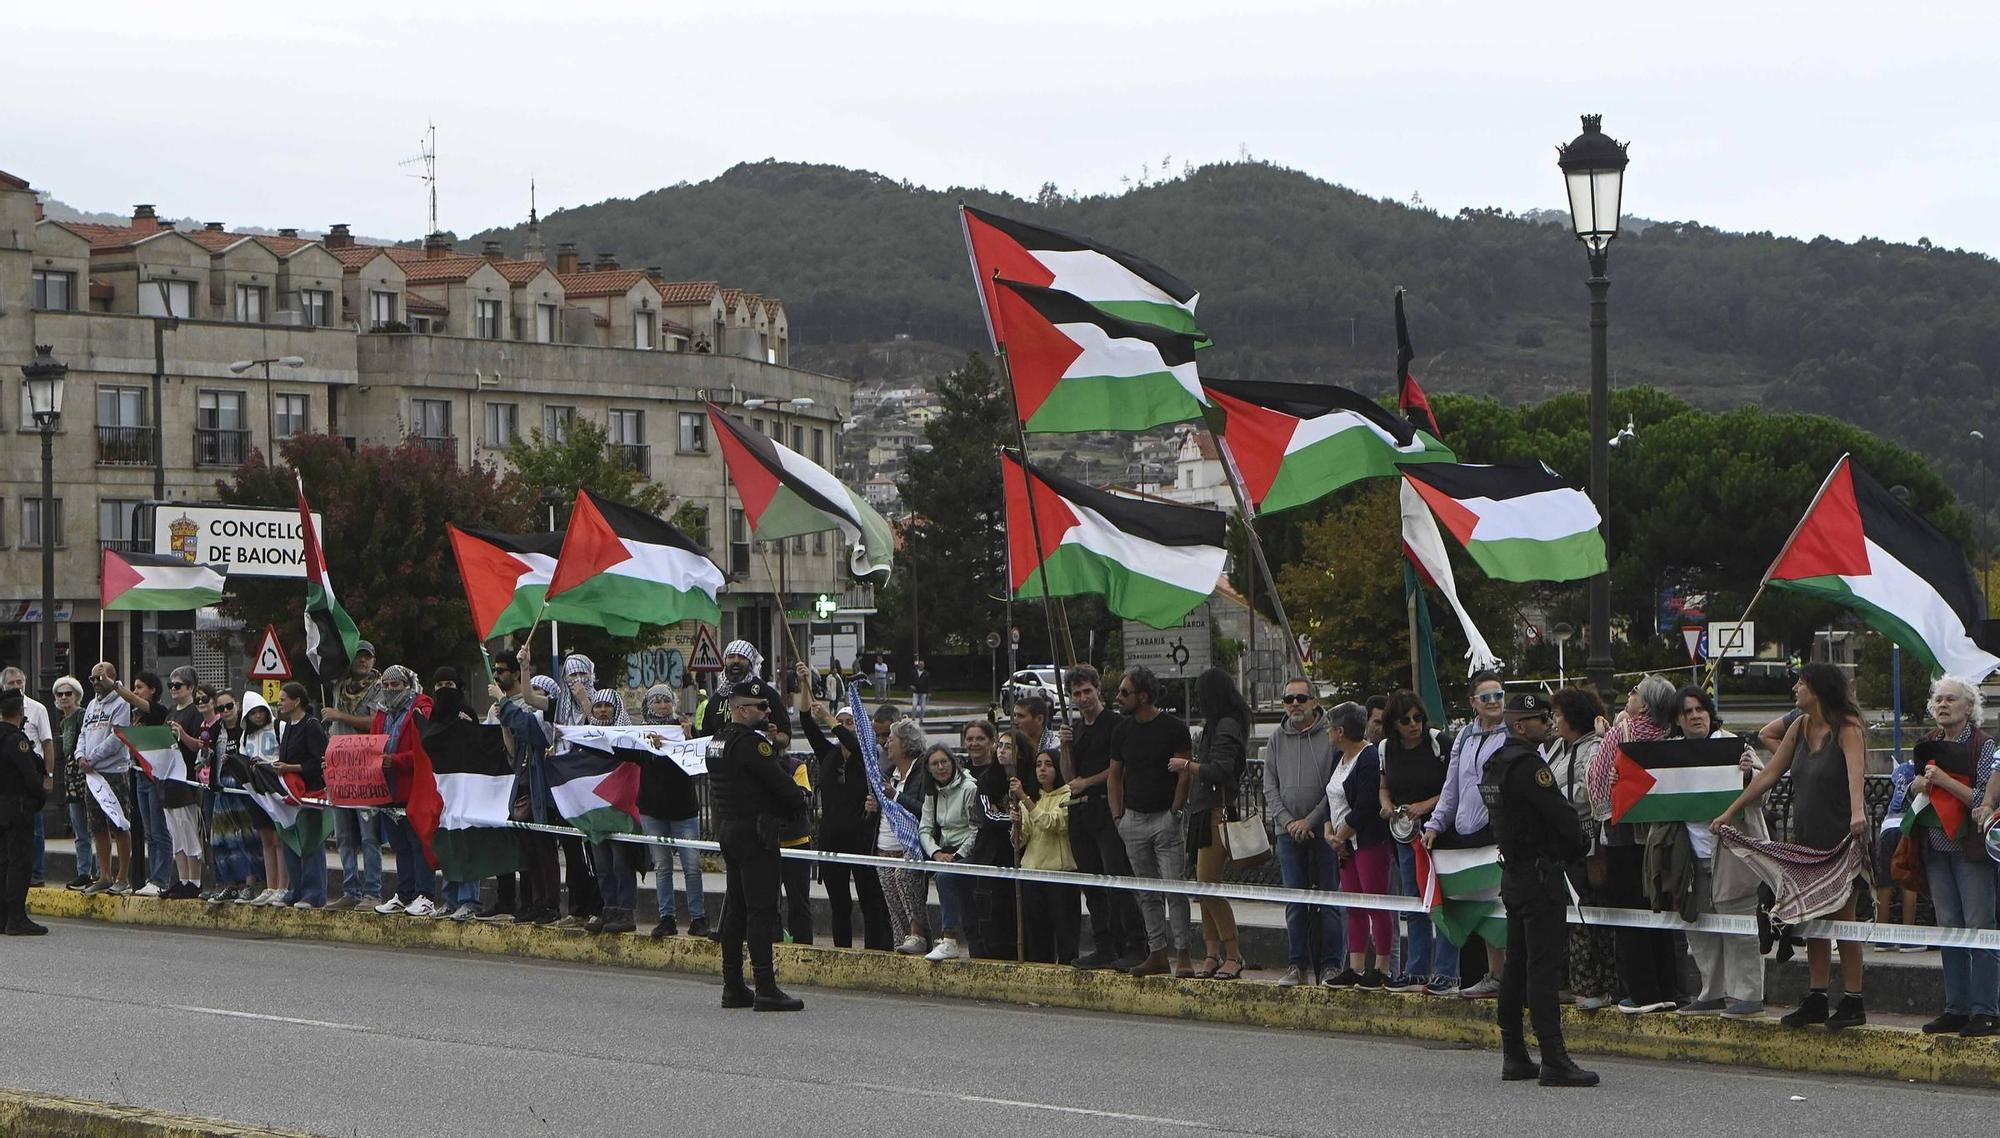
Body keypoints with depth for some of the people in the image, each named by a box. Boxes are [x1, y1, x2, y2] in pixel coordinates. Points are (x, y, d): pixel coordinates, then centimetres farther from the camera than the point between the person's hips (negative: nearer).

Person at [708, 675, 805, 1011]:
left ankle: (733, 986, 15)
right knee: (761, 909, -9)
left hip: (727, 830, 10)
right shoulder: (750, 742, -17)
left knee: (734, 908, 12)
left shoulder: (718, 742, 13)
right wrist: (796, 802, 2)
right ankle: (765, 989, -11)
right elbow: (779, 782, -17)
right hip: (755, 833, -10)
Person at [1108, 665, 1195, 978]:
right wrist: (1117, 815, 8)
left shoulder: (1173, 728, -6)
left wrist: (1174, 813, -11)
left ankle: (1182, 955, -8)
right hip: (1134, 820, 6)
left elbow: (1185, 774, -8)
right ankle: (1157, 954, 13)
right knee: (1147, 894, 8)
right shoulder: (1123, 731, 11)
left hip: (1166, 819, -6)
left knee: (1174, 890, -9)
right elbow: (1115, 777, 17)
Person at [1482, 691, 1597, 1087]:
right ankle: (1554, 1061, -13)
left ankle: (1514, 1057, 16)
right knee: (1543, 968, -11)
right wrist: (1576, 848, 2)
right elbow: (1562, 815, -18)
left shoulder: (1496, 765, 14)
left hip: (1513, 873, 10)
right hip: (1540, 874, -10)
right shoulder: (1527, 765, -17)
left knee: (1516, 966, 13)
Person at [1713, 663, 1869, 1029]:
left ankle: (1852, 1002, 1)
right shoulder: (1800, 727, 11)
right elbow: (1769, 774, 15)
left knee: (1842, 919, -4)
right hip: (1806, 838, 7)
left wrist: (1857, 811, -47)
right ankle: (1815, 1000, 11)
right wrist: (1730, 812, 14)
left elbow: (1855, 771, -29)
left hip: (1840, 837, -7)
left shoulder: (1847, 728, -11)